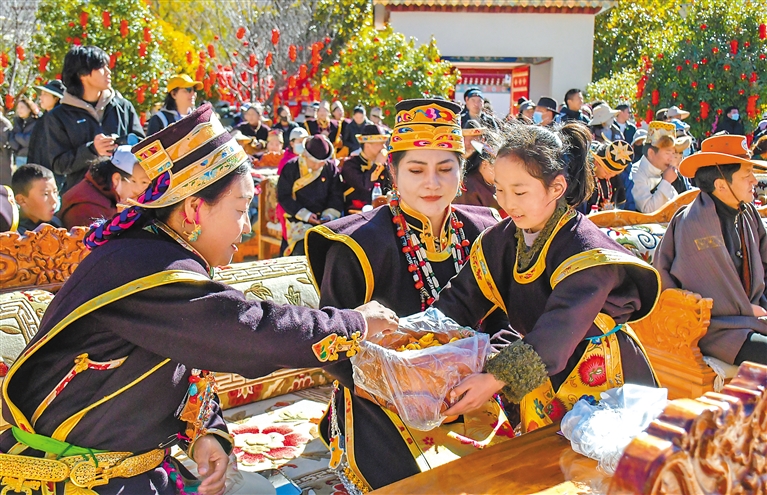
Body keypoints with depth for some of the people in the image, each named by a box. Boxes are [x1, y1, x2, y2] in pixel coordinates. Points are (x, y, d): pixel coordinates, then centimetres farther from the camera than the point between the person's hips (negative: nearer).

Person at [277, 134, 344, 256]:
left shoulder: (331, 168, 7)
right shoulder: (291, 168, -1)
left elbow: (337, 195, 9)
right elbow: (284, 196, -2)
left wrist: (329, 214, -9)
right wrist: (305, 215, -11)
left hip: (324, 220, 3)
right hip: (299, 220, -2)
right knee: (300, 250, -25)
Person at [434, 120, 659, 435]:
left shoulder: (586, 251, -24)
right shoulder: (501, 240, -3)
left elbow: (557, 332, -36)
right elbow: (462, 300, -7)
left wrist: (496, 379, -46)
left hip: (606, 385, -5)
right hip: (542, 380, 6)